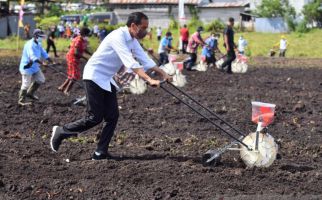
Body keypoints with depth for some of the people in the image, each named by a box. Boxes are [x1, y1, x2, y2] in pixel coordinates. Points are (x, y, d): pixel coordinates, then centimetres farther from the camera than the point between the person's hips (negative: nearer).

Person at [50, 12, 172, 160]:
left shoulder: (133, 40, 5)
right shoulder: (118, 36, -24)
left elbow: (145, 60, 7)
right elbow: (130, 62, -34)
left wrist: (162, 74, -4)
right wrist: (149, 79, -40)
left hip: (107, 80, 9)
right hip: (94, 77, -9)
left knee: (112, 116, 0)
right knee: (94, 118, -9)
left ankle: (100, 153, 5)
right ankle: (61, 132, 9)